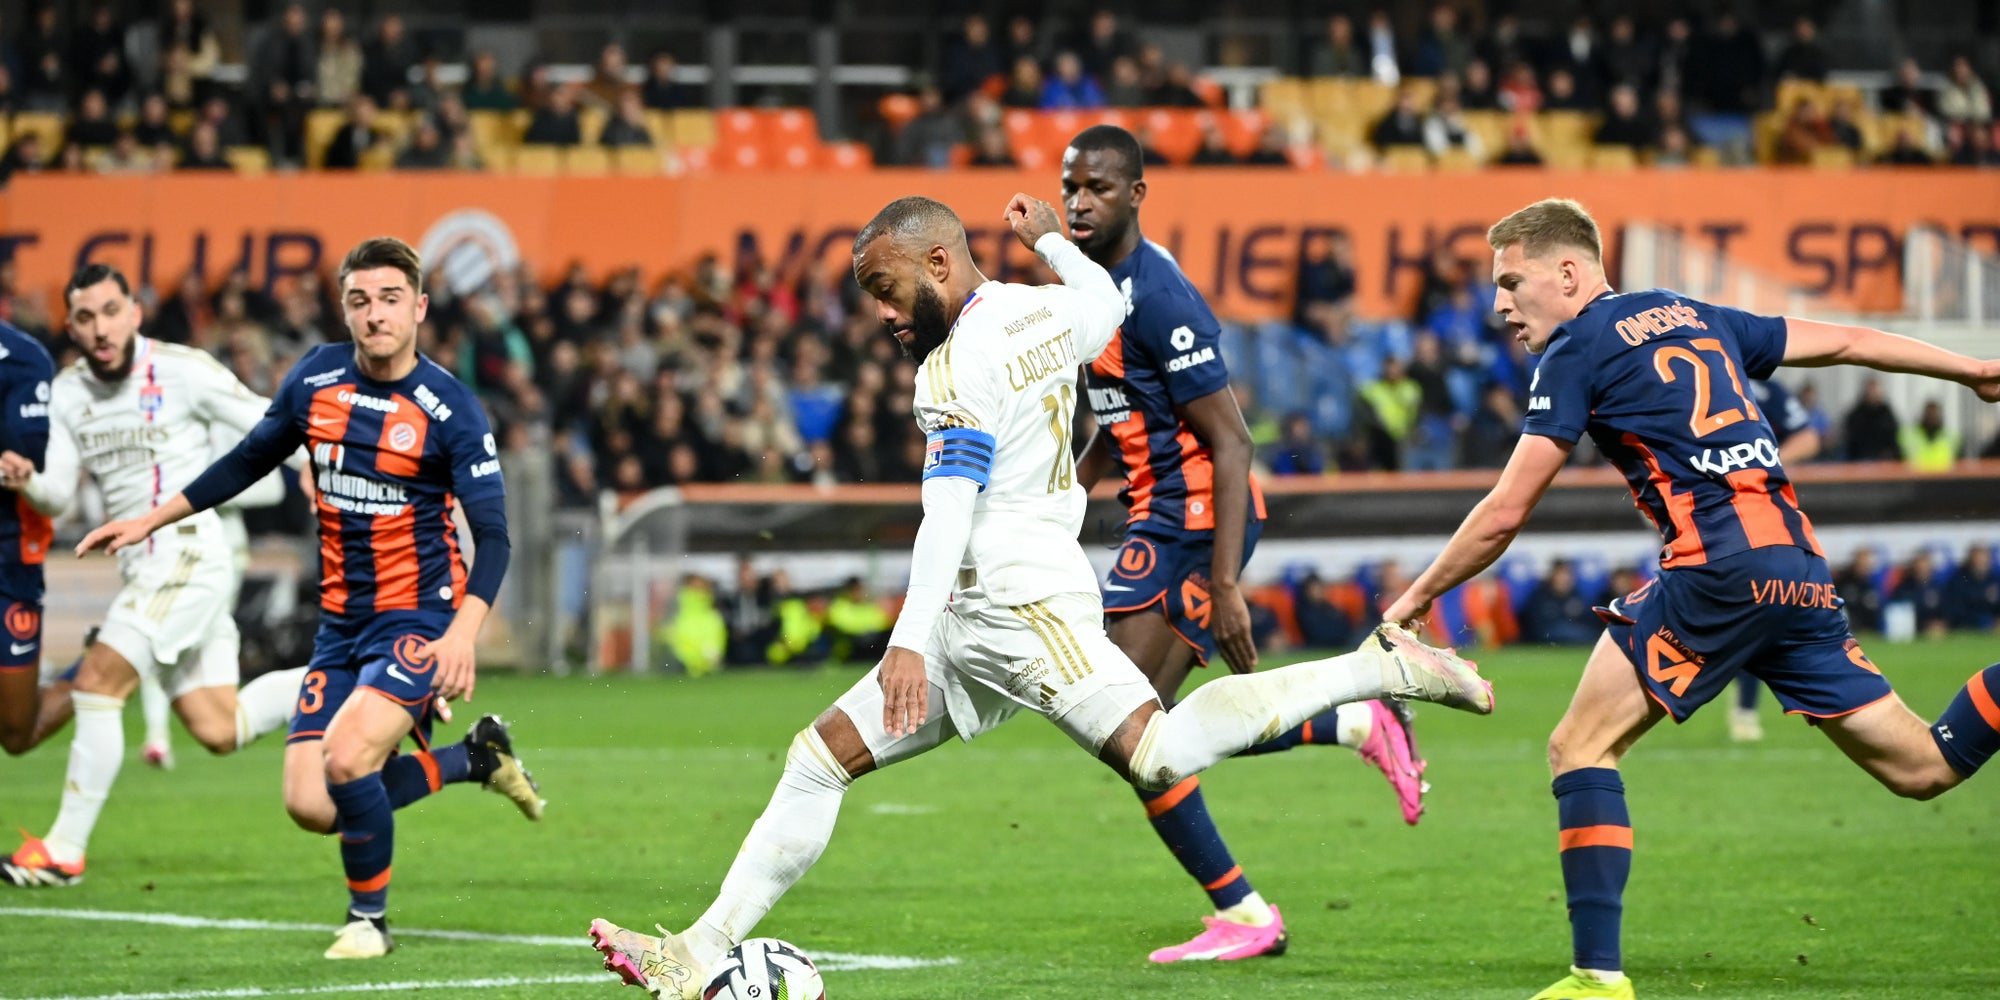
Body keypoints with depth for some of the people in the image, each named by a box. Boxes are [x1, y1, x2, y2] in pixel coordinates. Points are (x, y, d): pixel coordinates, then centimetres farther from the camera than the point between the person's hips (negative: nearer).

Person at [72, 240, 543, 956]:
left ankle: (369, 917, 0)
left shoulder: (450, 409, -12)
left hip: (419, 619, -6)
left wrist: (462, 634, -29)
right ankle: (474, 757, 21)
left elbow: (492, 535, -14)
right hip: (341, 624, 6)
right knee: (310, 806, -4)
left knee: (346, 758, -27)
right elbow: (248, 462, 18)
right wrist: (150, 520, 18)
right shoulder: (315, 379, 2)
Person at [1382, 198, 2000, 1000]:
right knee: (1924, 768, 11)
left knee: (1581, 748, -1)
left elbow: (1504, 514, 2)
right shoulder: (1692, 318, 23)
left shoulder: (1578, 349, 4)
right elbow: (1845, 342, 29)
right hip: (1800, 570, 7)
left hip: (1718, 566, -7)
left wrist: (1416, 598, 14)